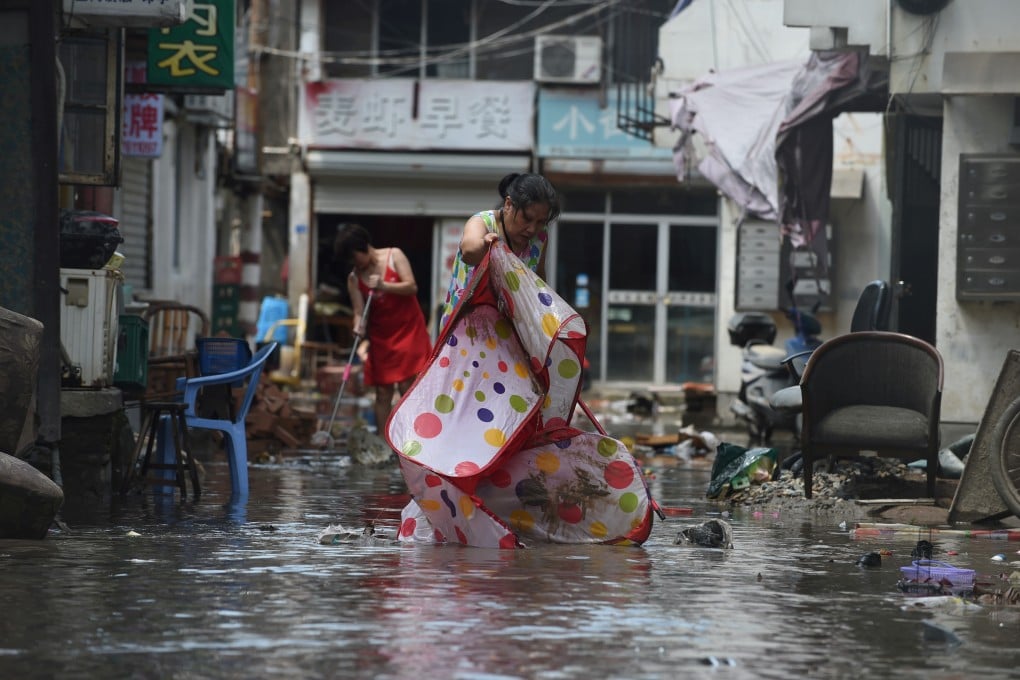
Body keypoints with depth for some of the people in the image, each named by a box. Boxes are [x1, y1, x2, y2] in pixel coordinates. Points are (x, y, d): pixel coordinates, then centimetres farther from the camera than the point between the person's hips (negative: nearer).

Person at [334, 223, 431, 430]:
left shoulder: (394, 256, -5)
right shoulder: (354, 278, 0)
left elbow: (412, 287, -11)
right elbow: (359, 311, -6)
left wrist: (383, 286, -23)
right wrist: (358, 331, -27)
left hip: (408, 330, -3)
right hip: (381, 336, 3)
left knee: (407, 386, -9)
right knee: (383, 392, 1)